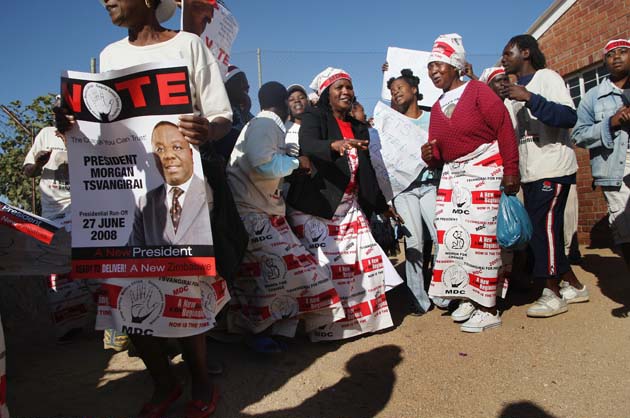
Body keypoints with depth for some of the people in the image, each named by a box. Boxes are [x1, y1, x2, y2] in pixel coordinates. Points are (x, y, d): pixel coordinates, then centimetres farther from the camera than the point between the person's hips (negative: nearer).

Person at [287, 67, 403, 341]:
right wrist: (335, 145, -45)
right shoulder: (313, 118, -3)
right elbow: (307, 146, -26)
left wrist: (381, 205, 19)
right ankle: (324, 326, 5)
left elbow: (366, 170, 19)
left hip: (350, 207, 6)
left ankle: (364, 317, 20)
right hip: (315, 208, -6)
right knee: (323, 266, -9)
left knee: (365, 261, 3)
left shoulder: (358, 127, 16)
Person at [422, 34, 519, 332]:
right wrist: (429, 157, -8)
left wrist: (510, 172, -14)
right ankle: (468, 299, 19)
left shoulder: (477, 91, -5)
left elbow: (504, 129, -10)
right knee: (452, 237, 5)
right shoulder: (436, 108, 14)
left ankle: (488, 309, 3)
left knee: (480, 236, -7)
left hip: (483, 171, -7)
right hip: (451, 176, 7)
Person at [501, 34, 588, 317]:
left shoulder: (546, 78, -4)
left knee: (544, 226, -10)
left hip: (552, 169, -8)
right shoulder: (515, 92, 18)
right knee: (538, 229, 9)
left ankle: (553, 294, 1)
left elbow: (569, 117, -19)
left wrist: (529, 98, -24)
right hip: (530, 173, 8)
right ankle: (573, 285, 21)